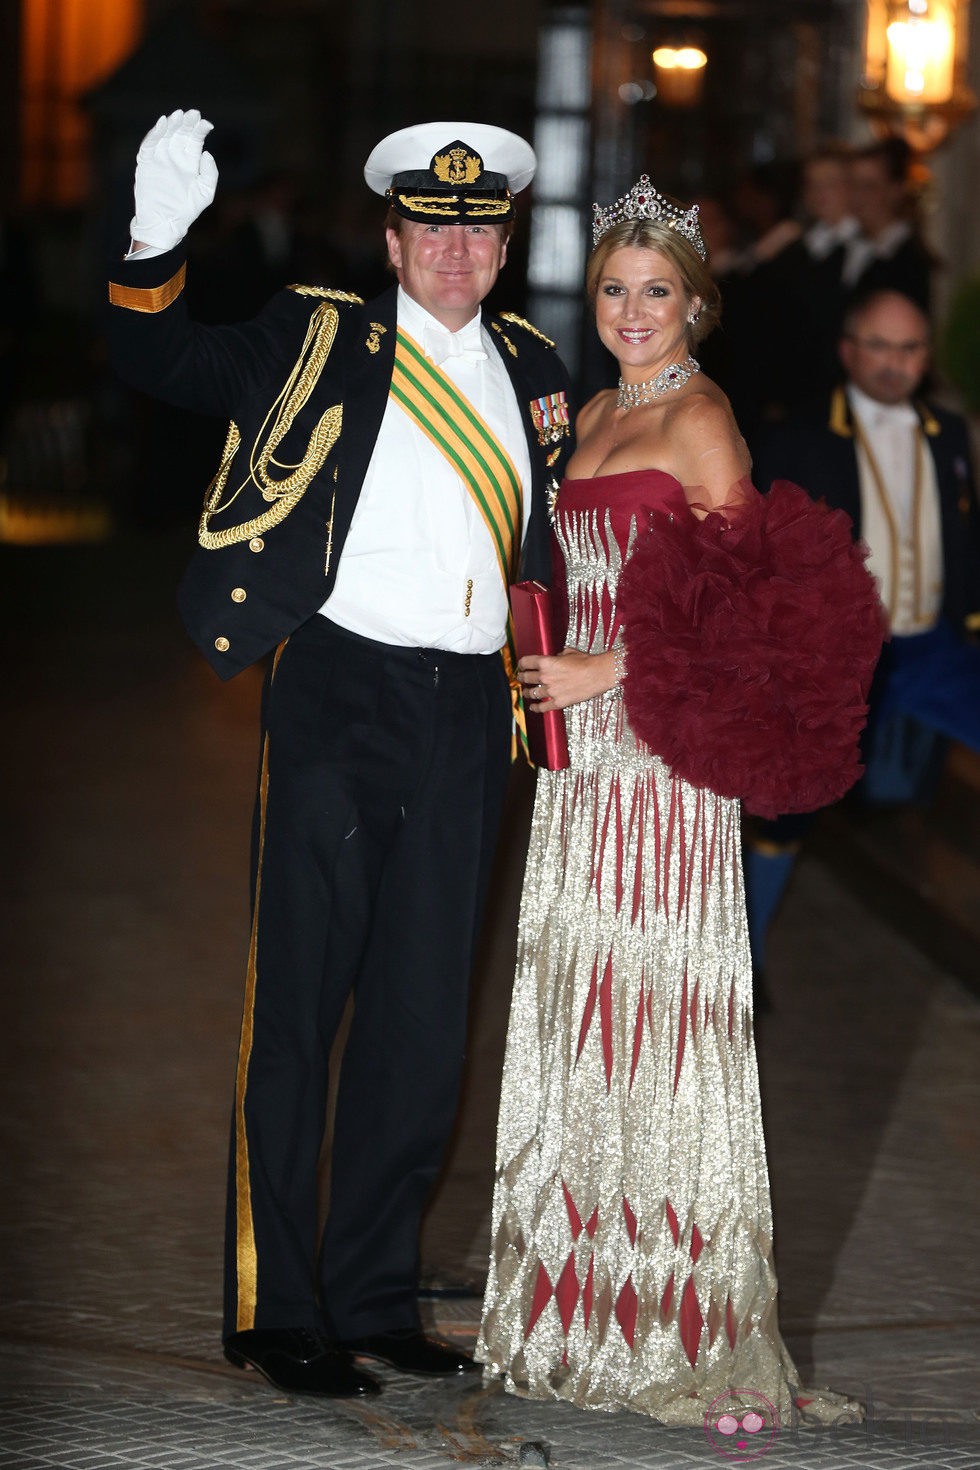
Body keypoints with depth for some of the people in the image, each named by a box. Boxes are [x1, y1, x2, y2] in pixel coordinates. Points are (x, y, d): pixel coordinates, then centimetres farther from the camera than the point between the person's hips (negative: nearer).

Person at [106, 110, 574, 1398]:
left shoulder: (531, 371, 15)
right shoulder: (320, 341, 3)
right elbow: (161, 364, -1)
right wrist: (156, 242, -15)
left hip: (468, 712, 5)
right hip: (342, 696, -4)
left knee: (423, 1024, 9)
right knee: (297, 1011, -1)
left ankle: (376, 1299, 20)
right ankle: (277, 1312, 7)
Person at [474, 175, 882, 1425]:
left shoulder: (700, 420, -7)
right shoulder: (597, 415, 17)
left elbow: (731, 611, -12)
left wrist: (603, 674, -13)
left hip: (660, 755, -8)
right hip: (582, 754, 8)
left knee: (652, 999, -6)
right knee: (579, 992, 10)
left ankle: (676, 1309, 0)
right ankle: (583, 1284, 19)